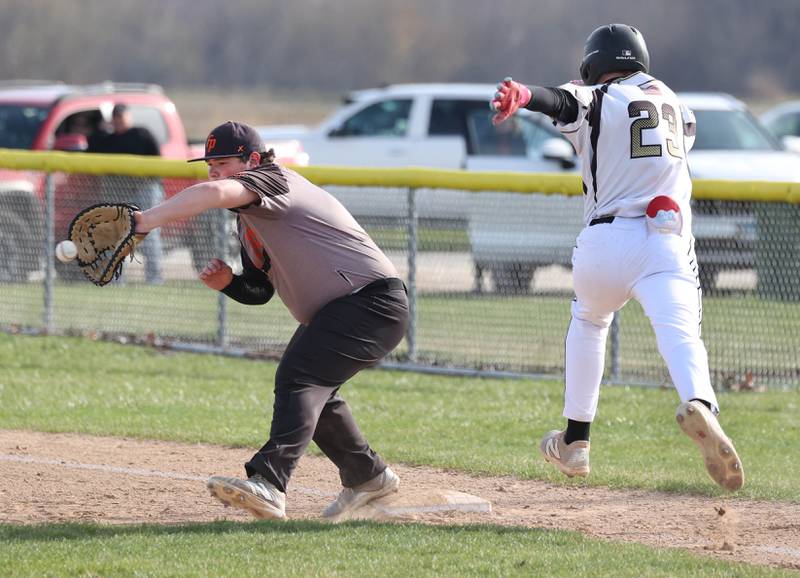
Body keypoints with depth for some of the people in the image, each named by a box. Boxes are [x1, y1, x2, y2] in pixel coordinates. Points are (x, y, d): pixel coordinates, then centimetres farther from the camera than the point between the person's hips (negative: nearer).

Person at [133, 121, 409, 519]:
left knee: (299, 378, -27)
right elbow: (260, 290, 22)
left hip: (373, 303, -12)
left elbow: (214, 193, -35)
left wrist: (145, 221, -42)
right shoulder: (247, 222, 16)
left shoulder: (273, 180, -15)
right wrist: (228, 282, -1)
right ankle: (368, 477, 42)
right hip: (327, 315, 12)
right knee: (311, 390, 25)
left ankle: (268, 483, -43)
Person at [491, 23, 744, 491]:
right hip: (668, 241, 1)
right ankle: (699, 405, -50)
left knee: (589, 324, 27)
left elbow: (562, 101, -14)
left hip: (605, 241, -1)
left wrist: (522, 97, -36)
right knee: (681, 335, -16)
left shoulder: (597, 100, 7)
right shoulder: (674, 103, 21)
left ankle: (575, 442, 29)